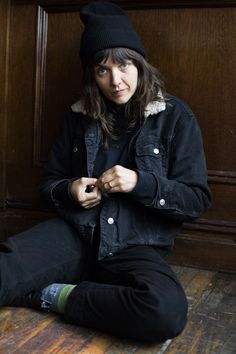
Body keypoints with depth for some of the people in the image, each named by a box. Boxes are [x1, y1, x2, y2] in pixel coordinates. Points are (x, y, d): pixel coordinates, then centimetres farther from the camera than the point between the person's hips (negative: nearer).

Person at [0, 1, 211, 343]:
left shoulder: (175, 116, 0)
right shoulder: (79, 116, 8)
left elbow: (198, 199, -1)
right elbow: (49, 181, 17)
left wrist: (140, 183, -18)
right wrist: (70, 190, -7)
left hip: (137, 246, 1)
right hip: (75, 234, 0)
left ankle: (54, 296, -16)